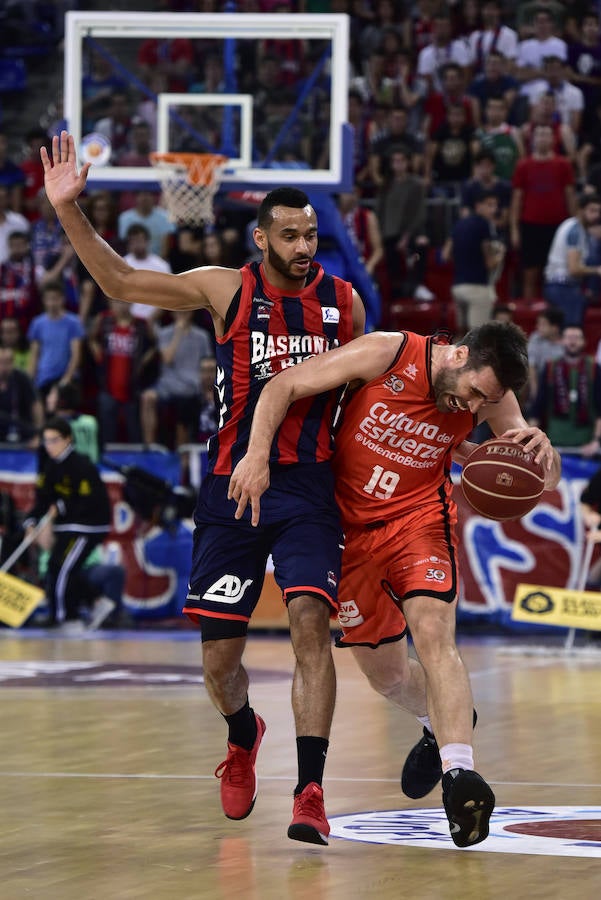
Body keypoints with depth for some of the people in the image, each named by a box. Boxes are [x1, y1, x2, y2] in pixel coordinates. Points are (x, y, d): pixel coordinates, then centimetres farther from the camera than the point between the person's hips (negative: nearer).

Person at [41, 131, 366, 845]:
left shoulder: (342, 301, 4)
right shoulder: (226, 291, -2)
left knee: (310, 619, -21)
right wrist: (69, 211, -13)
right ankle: (242, 738, 40)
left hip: (307, 489, 0)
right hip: (231, 486, 0)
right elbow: (121, 283, -3)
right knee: (219, 657, 4)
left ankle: (310, 792, -22)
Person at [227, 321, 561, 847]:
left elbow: (547, 479, -9)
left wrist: (541, 451, -34)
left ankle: (458, 772, -37)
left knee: (432, 632, -27)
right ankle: (442, 724, 42)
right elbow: (282, 387, -15)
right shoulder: (387, 355, -21)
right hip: (352, 526, 0)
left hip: (419, 518, 0)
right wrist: (258, 454, -30)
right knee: (384, 673, 10)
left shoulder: (490, 396, -12)